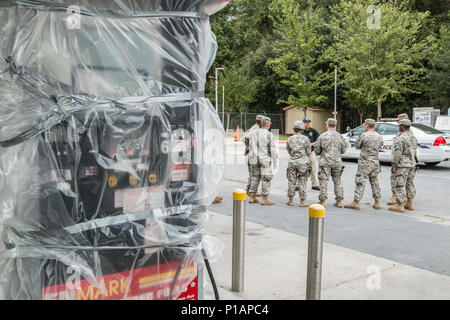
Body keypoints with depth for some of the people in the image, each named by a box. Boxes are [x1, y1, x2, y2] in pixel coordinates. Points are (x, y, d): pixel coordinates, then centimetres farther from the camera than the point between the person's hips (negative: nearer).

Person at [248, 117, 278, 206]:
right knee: (266, 179, 2)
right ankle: (265, 199, 3)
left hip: (255, 159, 6)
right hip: (265, 160, -6)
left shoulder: (253, 133, 5)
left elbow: (251, 148, 10)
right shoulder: (269, 135, -11)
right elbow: (273, 149, -10)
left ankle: (252, 198, 17)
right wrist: (275, 162, -2)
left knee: (255, 178, 14)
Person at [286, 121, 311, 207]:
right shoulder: (305, 139, -5)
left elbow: (289, 151, 9)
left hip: (292, 161, 2)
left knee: (291, 181, 10)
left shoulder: (289, 139, 3)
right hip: (303, 162, -2)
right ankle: (302, 201, 6)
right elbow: (308, 152, 1)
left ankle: (291, 200, 14)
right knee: (302, 182, 2)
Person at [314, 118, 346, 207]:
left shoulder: (322, 136, -7)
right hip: (337, 162, 3)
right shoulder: (340, 136, 3)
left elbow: (316, 151, -3)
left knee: (324, 181, 2)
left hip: (325, 162, -3)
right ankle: (339, 201, 16)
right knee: (337, 180, 13)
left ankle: (322, 201, 2)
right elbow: (343, 150, 10)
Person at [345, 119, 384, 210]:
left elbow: (357, 146, -2)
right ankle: (377, 203, 18)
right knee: (375, 182, 14)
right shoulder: (379, 136, 5)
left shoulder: (364, 135, -13)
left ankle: (356, 202, -2)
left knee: (360, 182, -3)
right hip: (376, 162, 6)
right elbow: (380, 146, 14)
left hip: (365, 163, -6)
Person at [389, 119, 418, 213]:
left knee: (400, 185, -5)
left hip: (402, 165, -9)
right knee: (409, 184, 15)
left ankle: (400, 206, -4)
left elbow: (397, 153, -19)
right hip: (412, 164, 9)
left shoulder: (400, 138, -15)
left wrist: (394, 165, -14)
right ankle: (409, 204, 21)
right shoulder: (413, 138, 12)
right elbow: (414, 152, 16)